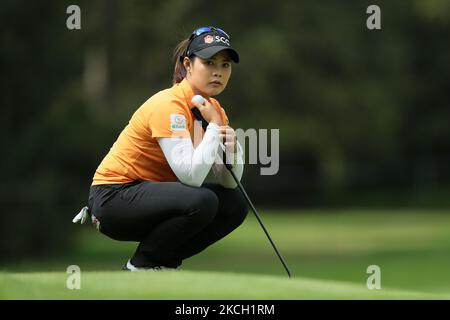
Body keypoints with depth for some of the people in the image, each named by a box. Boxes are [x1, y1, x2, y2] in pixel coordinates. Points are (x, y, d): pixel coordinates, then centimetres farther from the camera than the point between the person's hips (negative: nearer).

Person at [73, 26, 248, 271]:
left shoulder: (213, 109, 4)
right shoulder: (169, 105, -21)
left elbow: (228, 182, 3)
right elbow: (191, 175, -30)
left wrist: (231, 148, -16)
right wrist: (213, 125, -21)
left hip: (152, 192, 8)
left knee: (235, 204, -6)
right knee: (201, 202, -30)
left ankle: (164, 262, 7)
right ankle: (141, 265, -8)